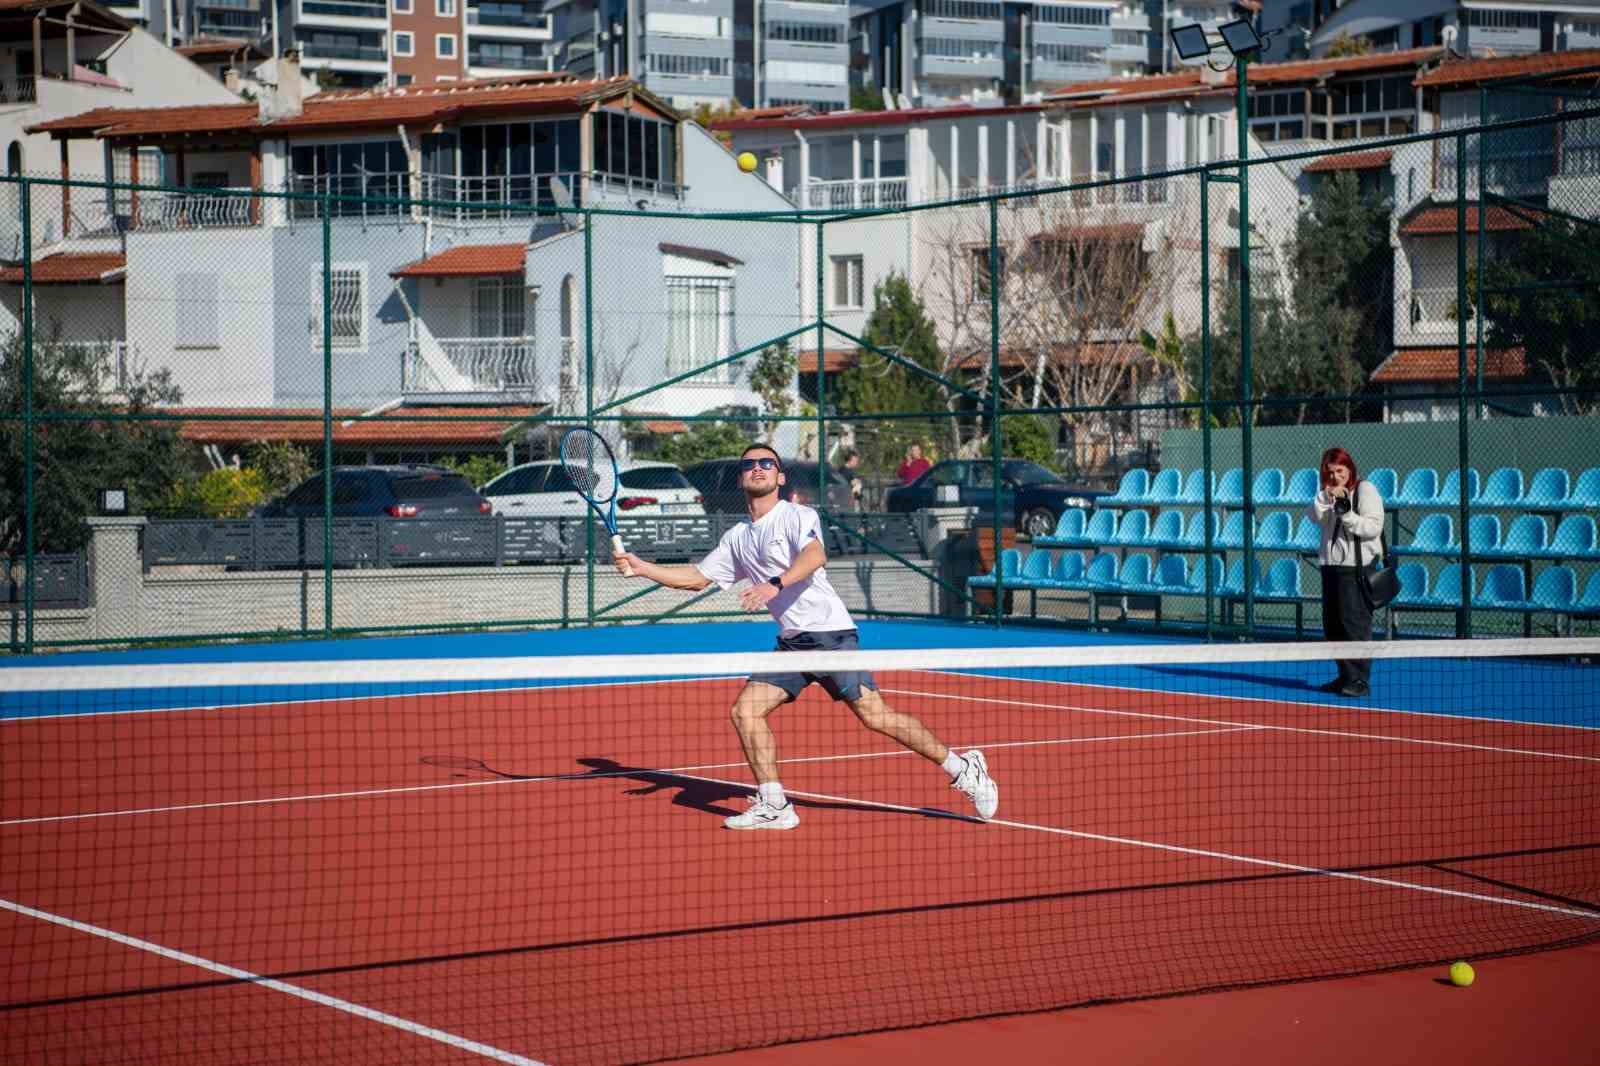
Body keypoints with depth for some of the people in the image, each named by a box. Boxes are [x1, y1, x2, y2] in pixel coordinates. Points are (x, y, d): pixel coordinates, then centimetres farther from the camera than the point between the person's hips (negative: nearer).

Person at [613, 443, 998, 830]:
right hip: (791, 641, 7)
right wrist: (642, 568, 12)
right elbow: (697, 578, 23)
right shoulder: (737, 538, 18)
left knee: (874, 714, -13)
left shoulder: (797, 516, -5)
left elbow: (815, 555, -25)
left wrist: (775, 584, -41)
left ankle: (962, 769, -1)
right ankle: (774, 807, 1)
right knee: (745, 710, -5)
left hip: (830, 632, -7)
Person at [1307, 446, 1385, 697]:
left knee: (1355, 623, -10)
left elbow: (1374, 526, -12)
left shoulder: (1365, 490, -4)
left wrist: (1347, 515, -23)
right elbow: (1315, 517, -2)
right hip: (1331, 564, 7)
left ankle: (1360, 679, -8)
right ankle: (1345, 676, 19)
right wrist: (1326, 497, -17)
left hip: (1357, 566, -7)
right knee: (1332, 626, 10)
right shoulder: (1327, 494, 15)